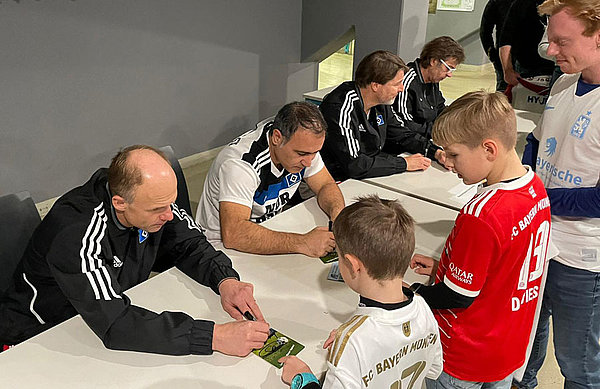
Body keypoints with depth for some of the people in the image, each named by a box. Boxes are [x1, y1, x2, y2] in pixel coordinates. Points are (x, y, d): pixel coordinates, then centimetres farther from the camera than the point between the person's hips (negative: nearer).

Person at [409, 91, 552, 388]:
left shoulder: (481, 215, -33)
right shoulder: (535, 188, -6)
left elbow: (458, 297, -23)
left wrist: (408, 293, -8)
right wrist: (442, 267, 5)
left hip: (466, 359, -7)